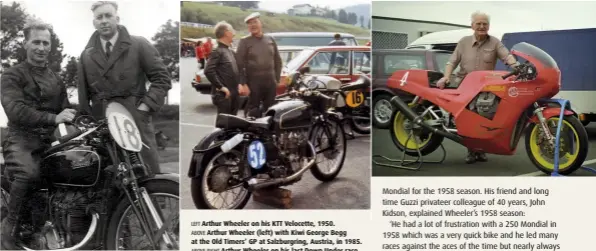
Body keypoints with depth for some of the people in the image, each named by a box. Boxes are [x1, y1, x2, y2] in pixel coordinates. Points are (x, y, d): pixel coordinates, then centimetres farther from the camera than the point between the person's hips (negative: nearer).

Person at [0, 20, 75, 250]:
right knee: (29, 173, -36)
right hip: (21, 138, -6)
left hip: (49, 140, 6)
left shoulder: (56, 80, 23)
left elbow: (65, 112, 19)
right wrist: (53, 118, -28)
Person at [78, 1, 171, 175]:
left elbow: (162, 79, 0)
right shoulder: (87, 55, 14)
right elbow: (83, 94, 18)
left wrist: (144, 107, -9)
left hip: (136, 121, -3)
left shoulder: (139, 45, 2)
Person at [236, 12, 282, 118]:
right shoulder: (244, 41, -3)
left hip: (270, 81, 4)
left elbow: (277, 60, 15)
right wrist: (243, 83, -14)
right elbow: (239, 64, -8)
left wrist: (277, 78, 8)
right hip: (254, 82, -4)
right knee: (254, 112, -2)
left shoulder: (270, 40, 10)